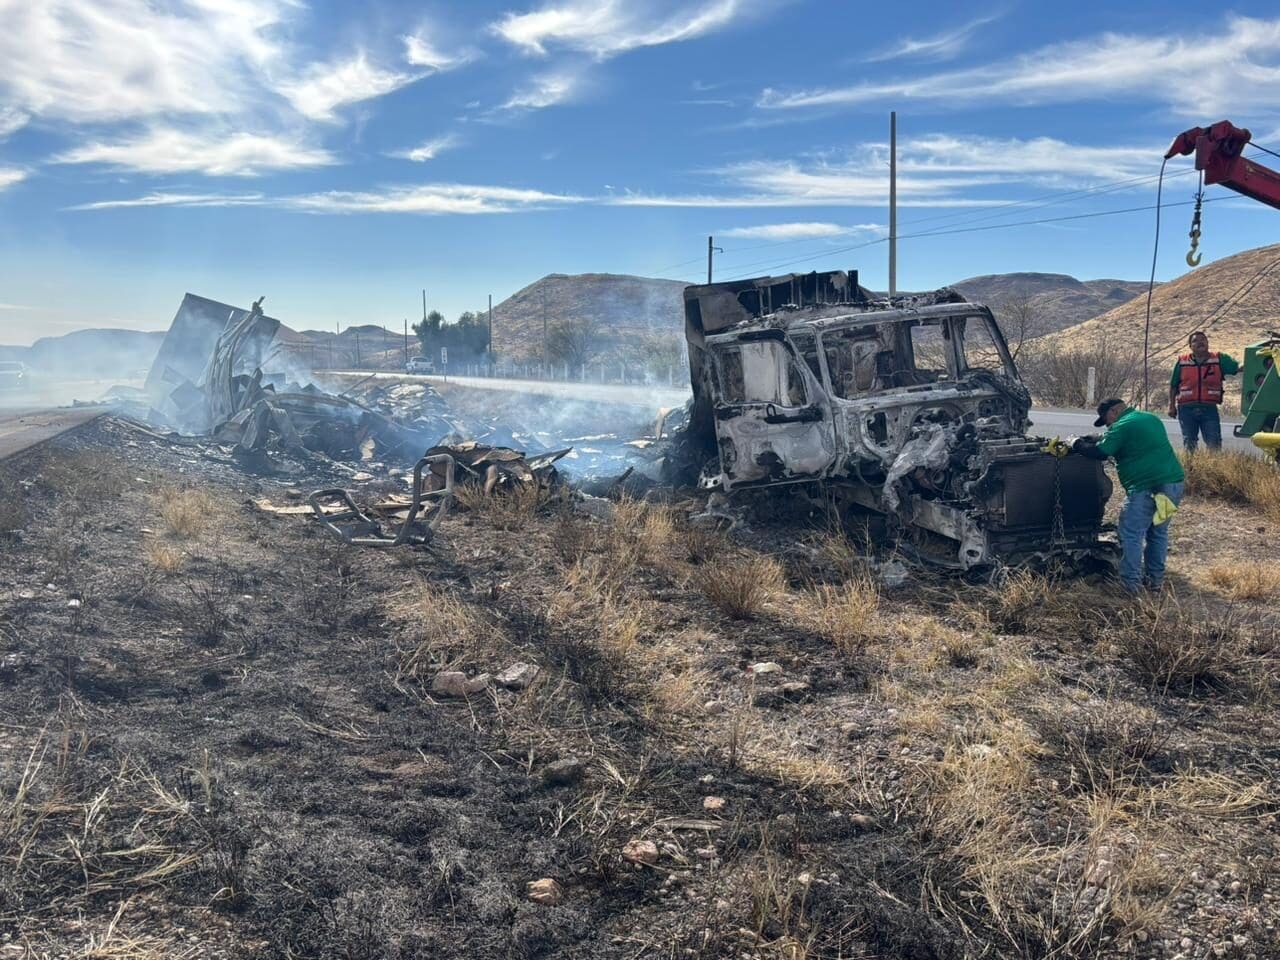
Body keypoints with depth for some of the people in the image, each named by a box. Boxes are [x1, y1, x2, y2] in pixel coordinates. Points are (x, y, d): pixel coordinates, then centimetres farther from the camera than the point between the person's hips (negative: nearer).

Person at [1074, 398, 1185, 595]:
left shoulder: (1122, 426, -7)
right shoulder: (1151, 419, 21)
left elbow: (1099, 452, -6)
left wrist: (1077, 445, 11)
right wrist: (1091, 440, 31)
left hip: (1147, 488, -9)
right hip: (1174, 483, 9)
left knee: (1131, 534, -1)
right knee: (1158, 531, 19)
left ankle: (1131, 582, 1)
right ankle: (1155, 578, 24)